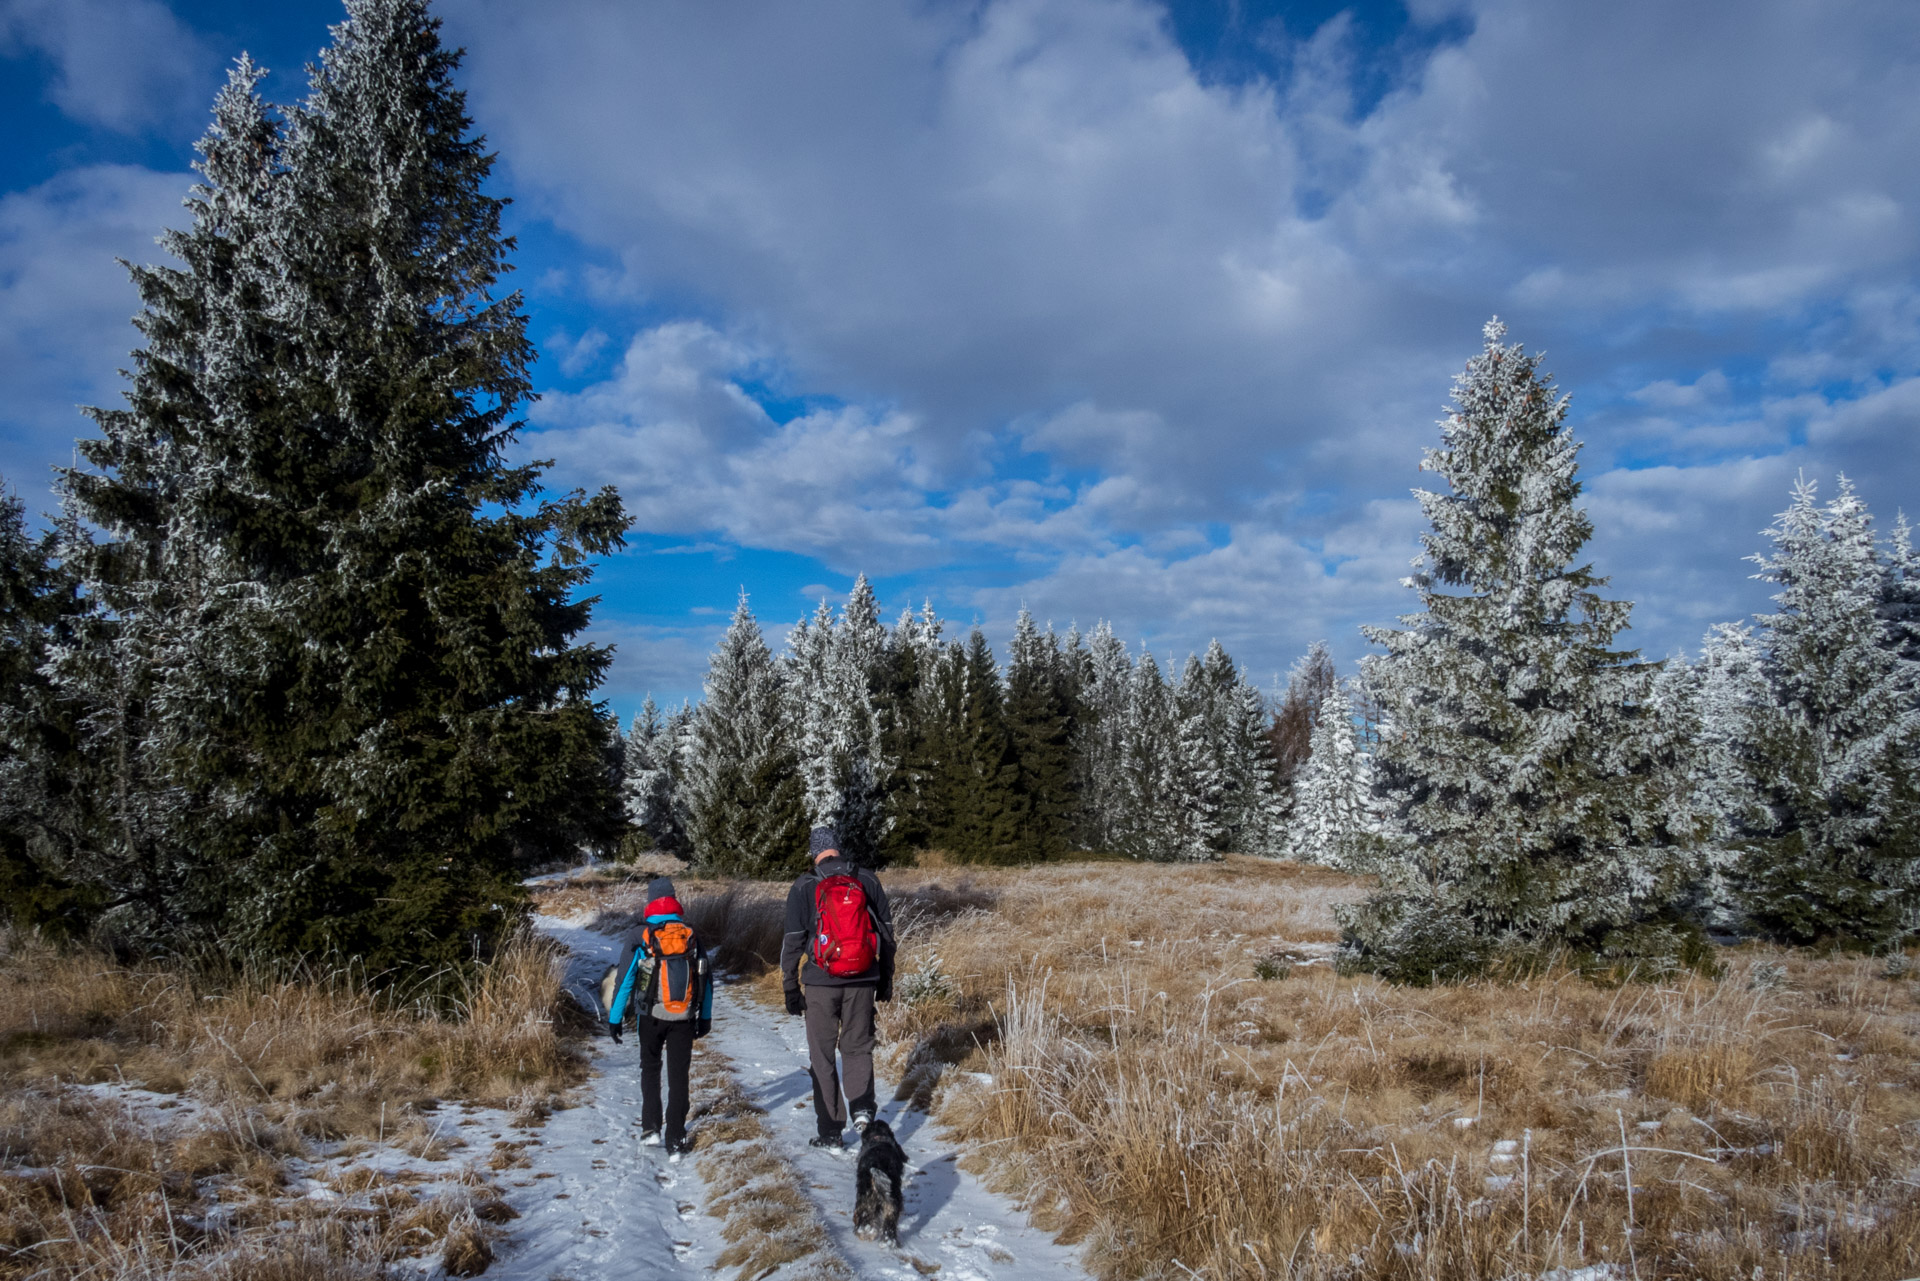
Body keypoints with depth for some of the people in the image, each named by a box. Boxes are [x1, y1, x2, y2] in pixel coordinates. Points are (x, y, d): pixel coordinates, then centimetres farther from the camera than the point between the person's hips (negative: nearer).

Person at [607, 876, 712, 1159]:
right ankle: (675, 1141, 4)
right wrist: (705, 1018, 16)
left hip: (651, 1017, -1)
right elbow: (706, 980, 7)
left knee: (650, 1069, 20)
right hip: (684, 1019, 1)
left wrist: (614, 1018, 2)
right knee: (678, 1077, 7)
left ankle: (650, 1128, 17)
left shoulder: (639, 936, -6)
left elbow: (624, 979, -7)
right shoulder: (692, 935, 2)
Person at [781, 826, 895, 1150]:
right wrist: (886, 978, 16)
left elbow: (793, 941, -4)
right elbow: (886, 932, 7)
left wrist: (790, 989, 3)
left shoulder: (804, 888, -4)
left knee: (822, 1056, 10)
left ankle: (830, 1133, 12)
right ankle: (862, 1106, -8)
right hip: (863, 982, 2)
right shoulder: (867, 880, 3)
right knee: (857, 1048, 17)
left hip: (822, 983, -2)